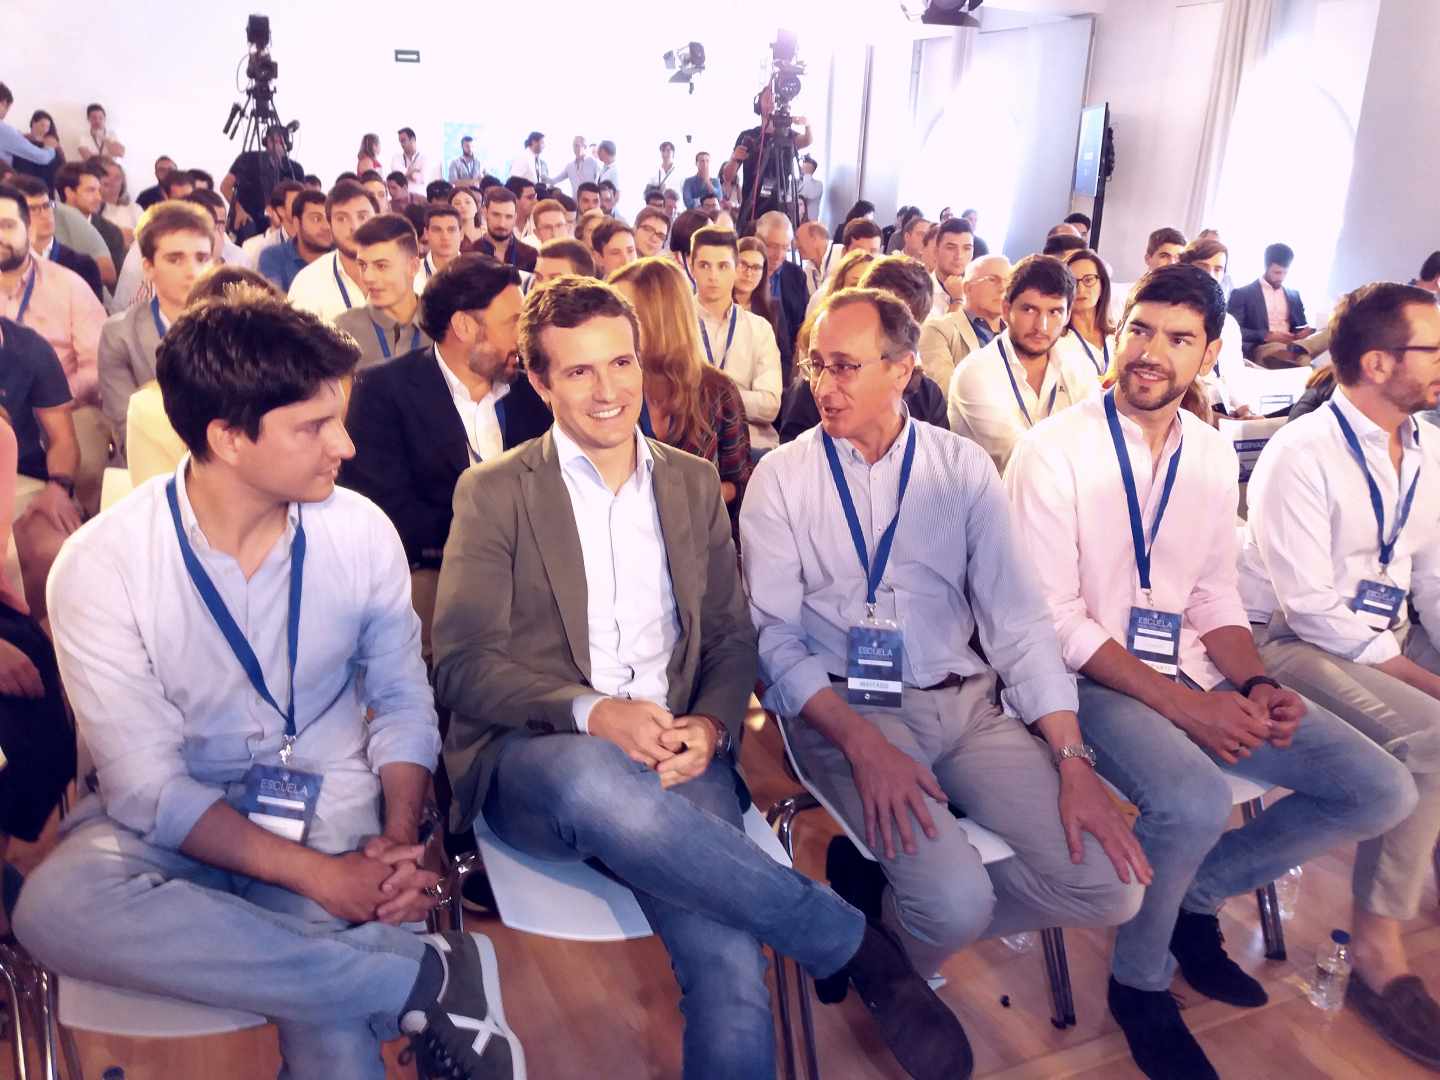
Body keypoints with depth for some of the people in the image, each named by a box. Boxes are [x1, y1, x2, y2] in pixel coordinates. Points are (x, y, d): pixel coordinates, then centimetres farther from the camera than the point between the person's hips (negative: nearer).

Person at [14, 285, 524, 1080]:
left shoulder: (362, 531, -7)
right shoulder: (102, 564, -15)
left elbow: (402, 699, 3)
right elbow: (147, 782, -15)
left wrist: (399, 840, -14)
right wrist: (318, 875, -24)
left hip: (331, 803, -1)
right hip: (174, 819, 1)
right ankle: (425, 974, -26)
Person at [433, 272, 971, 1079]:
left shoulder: (694, 482, 15)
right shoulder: (495, 493, 5)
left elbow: (733, 637, 14)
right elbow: (464, 665, -3)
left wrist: (711, 726, -8)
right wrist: (592, 714, -21)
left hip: (674, 759, 2)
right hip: (536, 761, -1)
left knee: (731, 974, -29)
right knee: (593, 775, -39)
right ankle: (858, 947, -21)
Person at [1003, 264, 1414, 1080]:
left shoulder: (1215, 454, 7)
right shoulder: (1053, 451, -13)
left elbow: (1216, 596, 12)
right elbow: (1054, 618, -16)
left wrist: (1256, 686, -7)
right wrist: (1177, 702, -21)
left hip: (1196, 673, 7)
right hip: (1093, 678, -6)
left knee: (1381, 791, -3)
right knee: (1195, 801, -34)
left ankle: (1200, 896, 17)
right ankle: (1142, 981, -1)